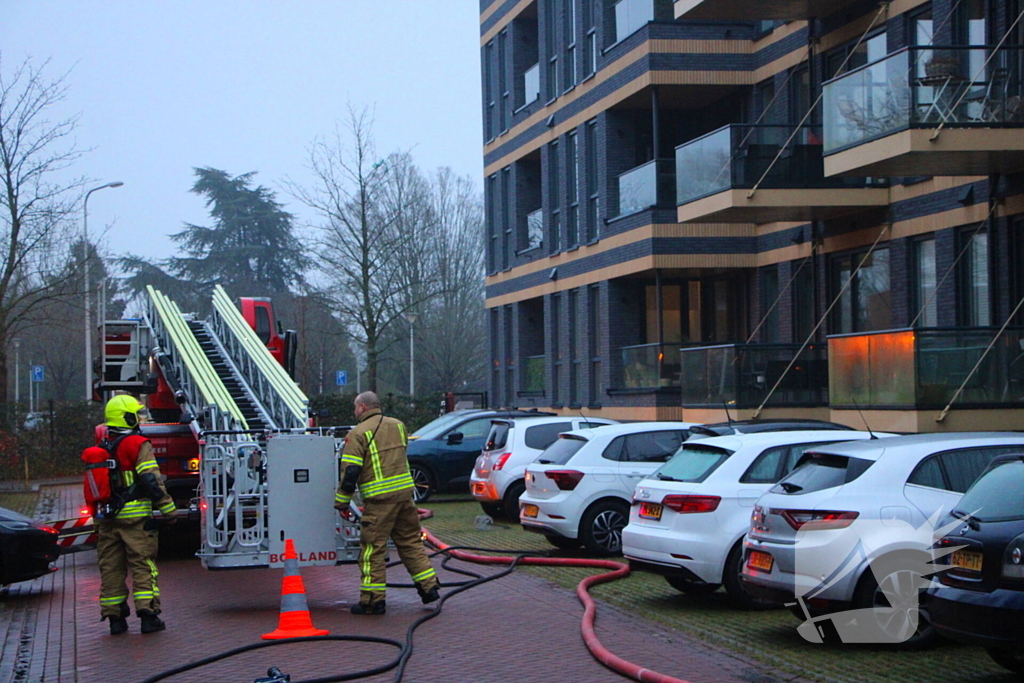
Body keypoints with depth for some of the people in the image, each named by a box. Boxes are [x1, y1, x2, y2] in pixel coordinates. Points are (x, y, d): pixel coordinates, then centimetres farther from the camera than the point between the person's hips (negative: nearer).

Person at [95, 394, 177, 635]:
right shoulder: (139, 445, -8)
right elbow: (151, 481, -15)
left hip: (106, 517, 6)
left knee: (111, 568, 8)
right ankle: (148, 614, -7)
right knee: (142, 565, -2)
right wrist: (168, 509, -11)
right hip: (135, 516, -6)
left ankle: (115, 617, 9)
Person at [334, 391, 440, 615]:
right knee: (410, 542, 16)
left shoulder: (359, 433, -7)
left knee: (372, 548, 0)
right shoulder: (398, 425, 13)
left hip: (379, 498, -6)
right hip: (405, 491, 6)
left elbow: (351, 472, -11)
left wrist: (341, 502, -4)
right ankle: (429, 586, 14)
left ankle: (372, 599, 2)